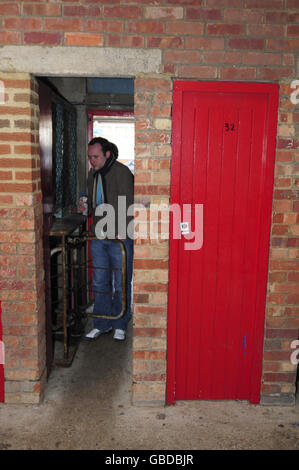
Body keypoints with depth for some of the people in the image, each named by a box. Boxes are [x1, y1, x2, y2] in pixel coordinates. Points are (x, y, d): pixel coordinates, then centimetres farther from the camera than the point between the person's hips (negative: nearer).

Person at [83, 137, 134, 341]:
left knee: (121, 284, 4)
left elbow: (127, 206, -15)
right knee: (100, 283, 11)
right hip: (99, 238, 7)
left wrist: (122, 232, -20)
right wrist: (85, 205, 7)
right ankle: (102, 324, 24)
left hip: (120, 238, -6)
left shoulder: (122, 172, -9)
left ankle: (120, 325, 19)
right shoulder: (93, 174, 14)